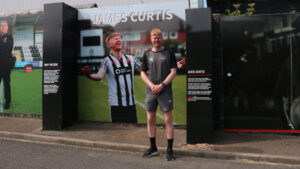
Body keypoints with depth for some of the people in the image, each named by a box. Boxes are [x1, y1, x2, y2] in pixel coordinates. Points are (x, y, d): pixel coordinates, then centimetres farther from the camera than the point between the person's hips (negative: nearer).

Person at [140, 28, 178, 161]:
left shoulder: (168, 53, 4)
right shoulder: (147, 54, 11)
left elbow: (173, 72, -3)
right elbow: (143, 73, 8)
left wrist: (161, 85, -13)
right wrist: (152, 85, -8)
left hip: (165, 91, -3)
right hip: (150, 91, 3)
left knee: (168, 120, -2)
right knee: (150, 120, 8)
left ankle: (170, 150, 8)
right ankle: (153, 148, 23)